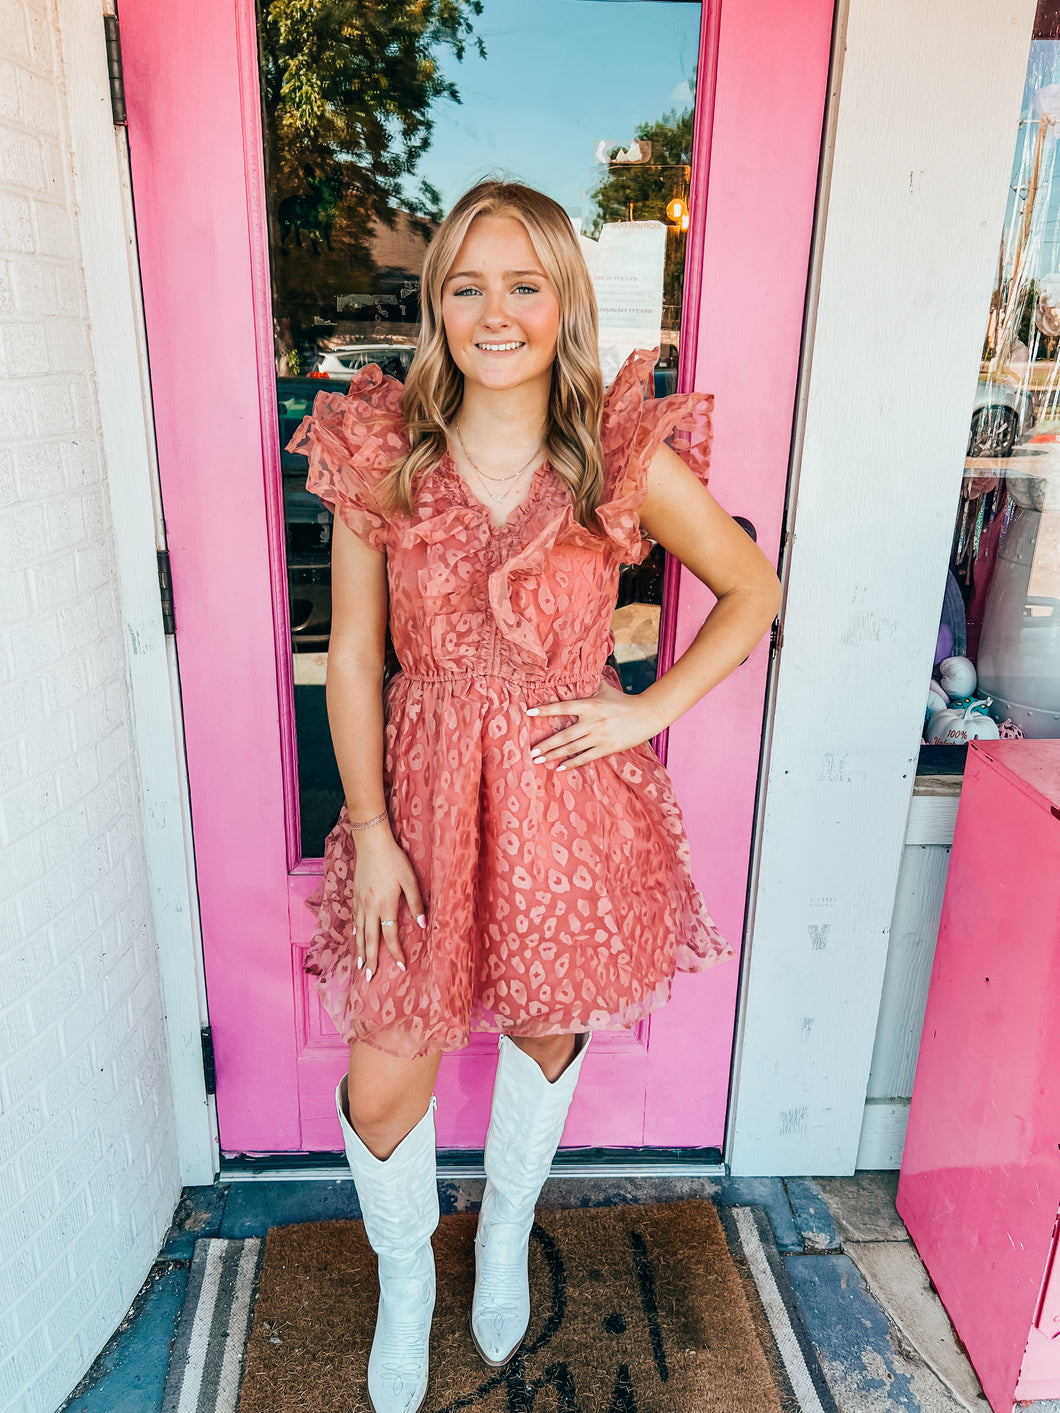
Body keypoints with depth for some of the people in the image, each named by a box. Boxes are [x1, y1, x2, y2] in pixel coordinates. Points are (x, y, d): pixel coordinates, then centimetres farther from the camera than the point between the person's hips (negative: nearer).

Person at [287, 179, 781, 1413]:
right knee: (381, 1087, 6)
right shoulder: (380, 453, -5)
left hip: (569, 792, 0)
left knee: (545, 1034, 20)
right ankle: (404, 1277, 42)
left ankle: (505, 1238, 53)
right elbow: (352, 655, -3)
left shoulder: (628, 457, -7)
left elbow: (754, 592, 3)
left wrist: (649, 711, -7)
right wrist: (371, 833, -7)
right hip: (425, 790, 1)